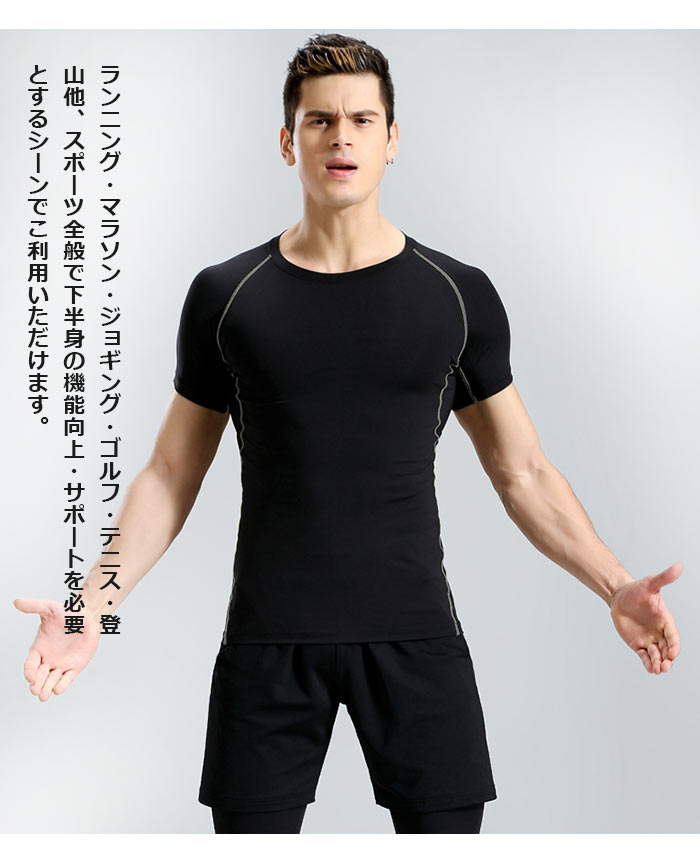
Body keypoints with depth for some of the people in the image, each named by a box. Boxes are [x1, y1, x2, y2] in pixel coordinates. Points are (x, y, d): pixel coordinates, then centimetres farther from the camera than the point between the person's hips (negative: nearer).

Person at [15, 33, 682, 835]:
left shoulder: (459, 295, 5)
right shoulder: (226, 295, 4)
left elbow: (523, 473, 9)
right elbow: (169, 476, 8)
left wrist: (615, 585, -3)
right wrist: (95, 601, -5)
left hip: (414, 637, 0)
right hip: (268, 644, 0)